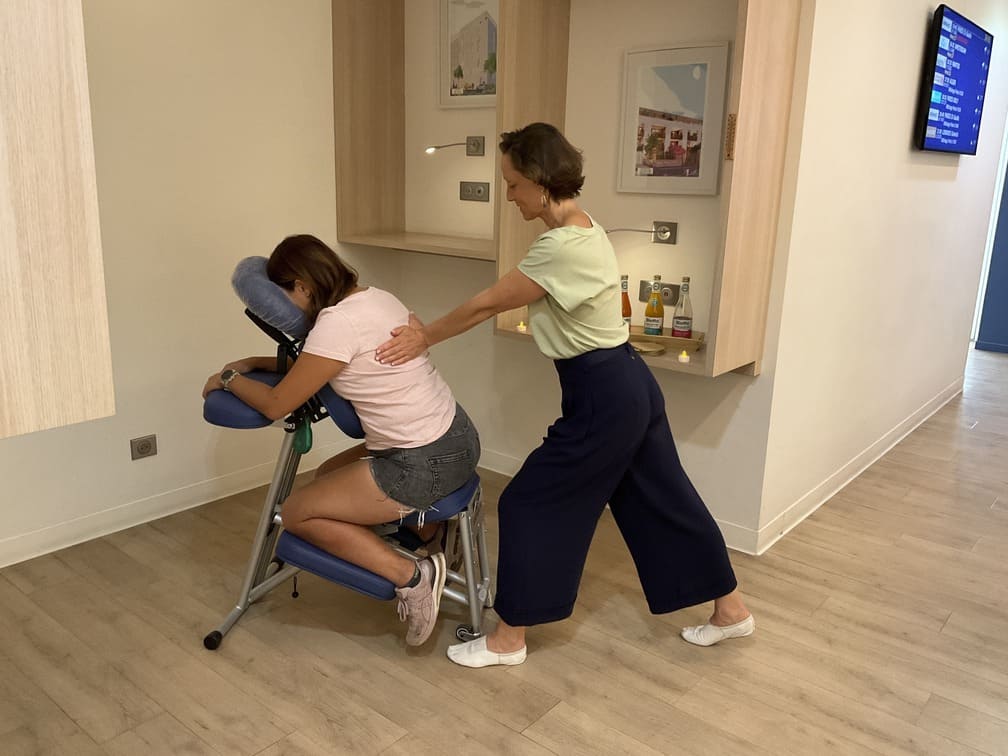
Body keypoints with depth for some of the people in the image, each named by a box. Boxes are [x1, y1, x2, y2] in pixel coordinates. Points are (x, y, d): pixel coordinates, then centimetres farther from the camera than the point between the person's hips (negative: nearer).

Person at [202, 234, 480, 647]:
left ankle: (411, 576, -2)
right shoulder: (377, 297, 8)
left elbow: (276, 405, -9)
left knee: (296, 512, 7)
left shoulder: (336, 323, -19)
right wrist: (255, 362, 18)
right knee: (329, 476, 25)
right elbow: (311, 364, 25)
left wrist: (229, 378, 8)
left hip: (424, 466, -9)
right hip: (459, 438, 9)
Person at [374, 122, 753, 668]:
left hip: (602, 397, -10)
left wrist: (424, 338, -1)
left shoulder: (562, 246, -23)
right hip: (627, 384, 10)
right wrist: (432, 329, 9)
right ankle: (730, 610, 35)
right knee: (660, 500, 20)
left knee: (531, 504, 3)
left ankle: (507, 639, 19)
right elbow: (501, 302, 12)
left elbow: (488, 304, -15)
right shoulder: (580, 230, 9)